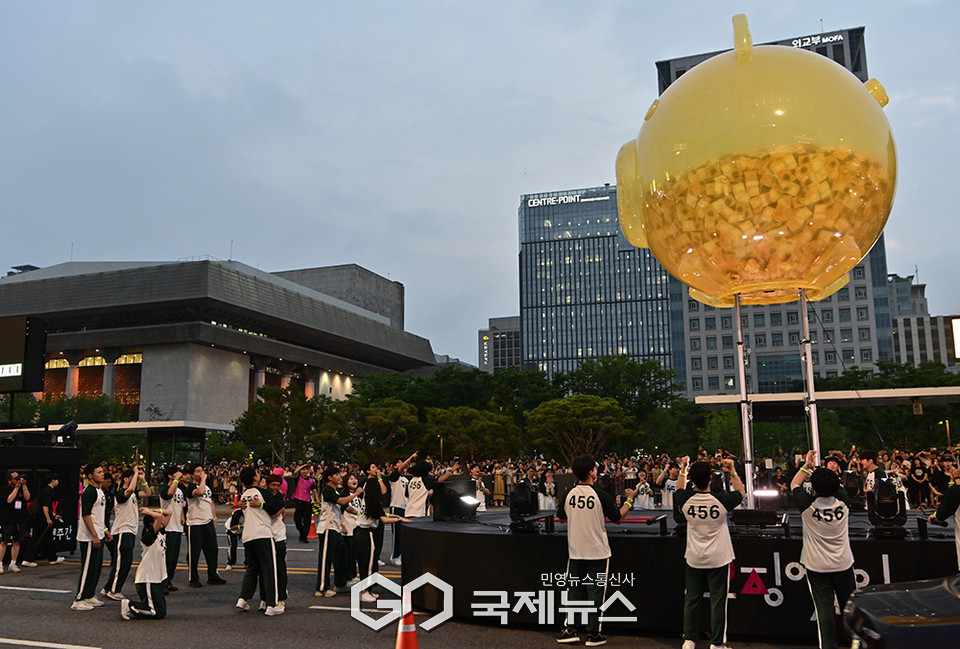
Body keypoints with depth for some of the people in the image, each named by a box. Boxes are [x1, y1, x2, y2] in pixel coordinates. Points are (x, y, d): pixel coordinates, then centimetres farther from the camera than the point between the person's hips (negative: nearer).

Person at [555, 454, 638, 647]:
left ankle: (570, 630, 14)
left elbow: (562, 518, 10)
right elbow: (618, 517, -3)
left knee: (575, 590, 14)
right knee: (595, 592, 6)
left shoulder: (569, 494, -4)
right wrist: (629, 500, 10)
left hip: (575, 551, 3)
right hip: (597, 552, -3)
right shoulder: (601, 495, -15)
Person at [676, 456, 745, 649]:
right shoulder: (721, 499, -17)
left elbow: (679, 490, 14)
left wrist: (683, 469, 17)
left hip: (694, 559, 2)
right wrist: (732, 471, 8)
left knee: (691, 599, 11)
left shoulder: (686, 500, -12)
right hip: (718, 559, -2)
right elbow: (740, 492, 5)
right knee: (718, 600, 7)